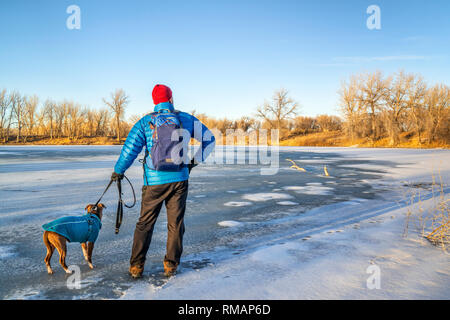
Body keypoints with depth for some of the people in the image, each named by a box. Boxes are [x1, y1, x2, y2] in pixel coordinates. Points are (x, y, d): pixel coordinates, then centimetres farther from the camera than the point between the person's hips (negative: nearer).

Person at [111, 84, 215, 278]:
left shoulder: (145, 122, -1)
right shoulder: (186, 119, 3)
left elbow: (130, 149, -2)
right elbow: (209, 139, 9)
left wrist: (118, 171, 12)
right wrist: (194, 161, 14)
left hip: (154, 181, 0)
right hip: (179, 179, 1)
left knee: (145, 223, 11)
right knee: (176, 224, 10)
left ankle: (136, 266, 15)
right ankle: (171, 266, 16)